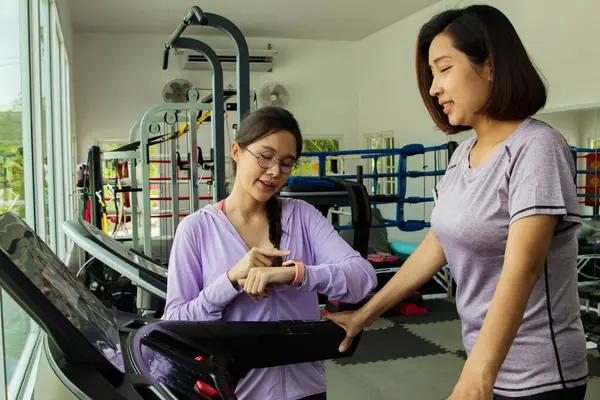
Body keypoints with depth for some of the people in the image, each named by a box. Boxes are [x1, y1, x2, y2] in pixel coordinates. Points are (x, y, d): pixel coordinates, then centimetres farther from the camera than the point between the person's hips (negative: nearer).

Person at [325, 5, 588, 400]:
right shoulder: (463, 154, 4)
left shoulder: (535, 148, -19)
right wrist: (365, 314, 11)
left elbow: (522, 268, -29)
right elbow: (435, 247, 9)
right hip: (486, 362, 7)